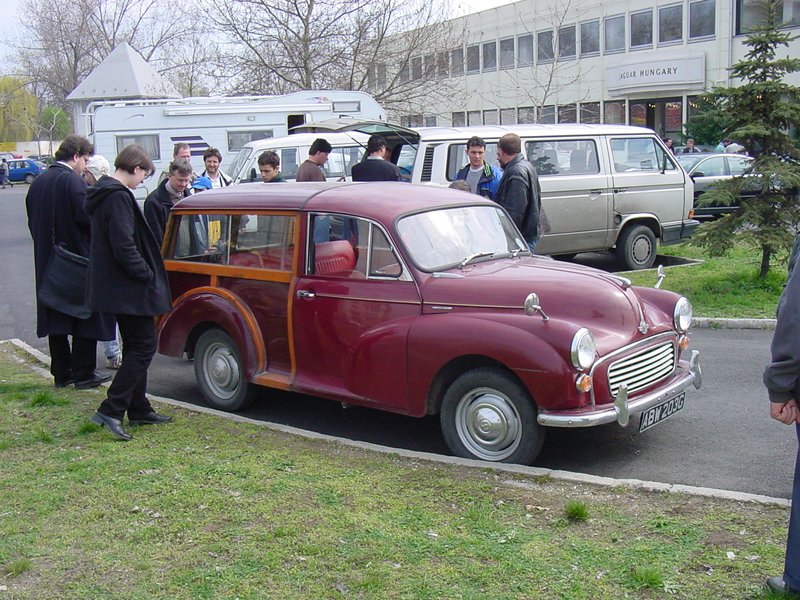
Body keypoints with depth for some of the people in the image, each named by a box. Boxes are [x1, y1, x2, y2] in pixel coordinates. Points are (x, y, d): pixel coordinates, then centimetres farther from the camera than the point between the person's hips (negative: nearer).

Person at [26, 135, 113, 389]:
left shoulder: (37, 183, 8)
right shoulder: (73, 181, -15)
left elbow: (33, 223, 12)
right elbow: (87, 218, -21)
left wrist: (47, 248, 18)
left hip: (47, 262, 7)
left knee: (56, 319, 12)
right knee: (86, 318, 2)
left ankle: (61, 373, 17)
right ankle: (83, 373, 6)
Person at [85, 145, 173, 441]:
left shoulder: (105, 193, 14)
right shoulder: (118, 197, -17)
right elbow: (124, 246, -25)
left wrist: (146, 273, 17)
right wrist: (147, 274, -15)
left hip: (114, 285, 11)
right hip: (128, 288, -11)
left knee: (136, 346, 16)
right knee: (144, 346, -6)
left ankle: (139, 409, 23)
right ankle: (111, 410, -8)